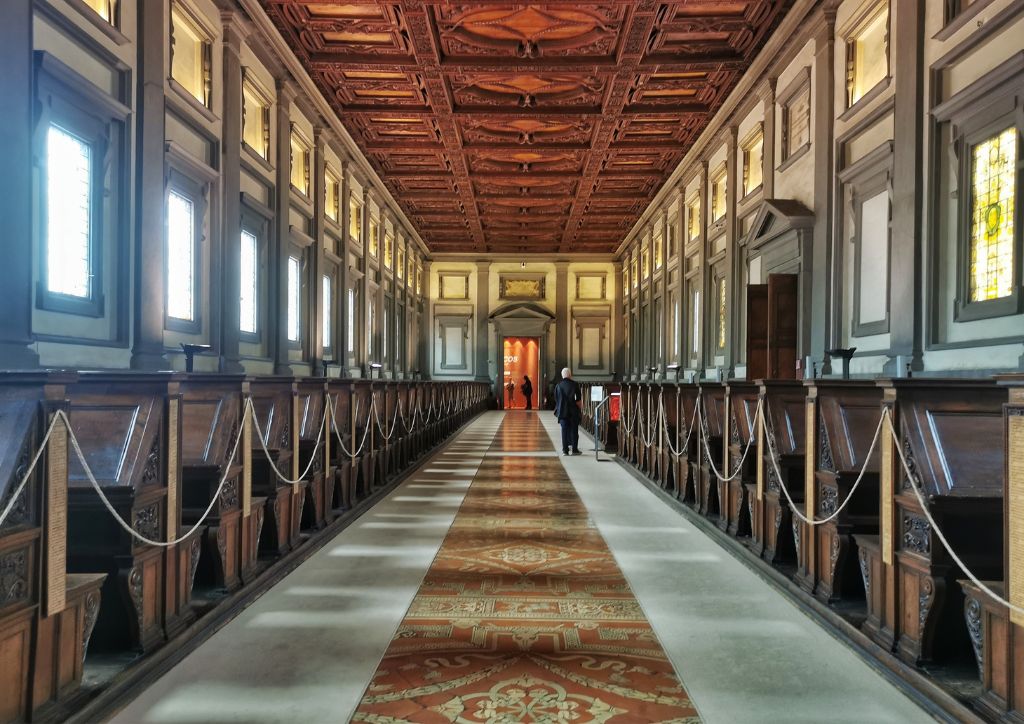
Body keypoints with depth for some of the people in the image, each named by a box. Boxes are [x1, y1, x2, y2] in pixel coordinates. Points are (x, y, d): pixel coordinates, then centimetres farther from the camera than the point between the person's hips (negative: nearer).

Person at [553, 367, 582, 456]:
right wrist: (579, 406, 9)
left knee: (564, 430, 6)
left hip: (562, 411, 2)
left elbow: (556, 399, 6)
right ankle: (574, 449, 8)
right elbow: (578, 399, -7)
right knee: (574, 430, 7)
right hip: (573, 411, -2)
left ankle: (565, 450, 4)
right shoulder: (574, 384, -6)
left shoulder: (558, 385, 2)